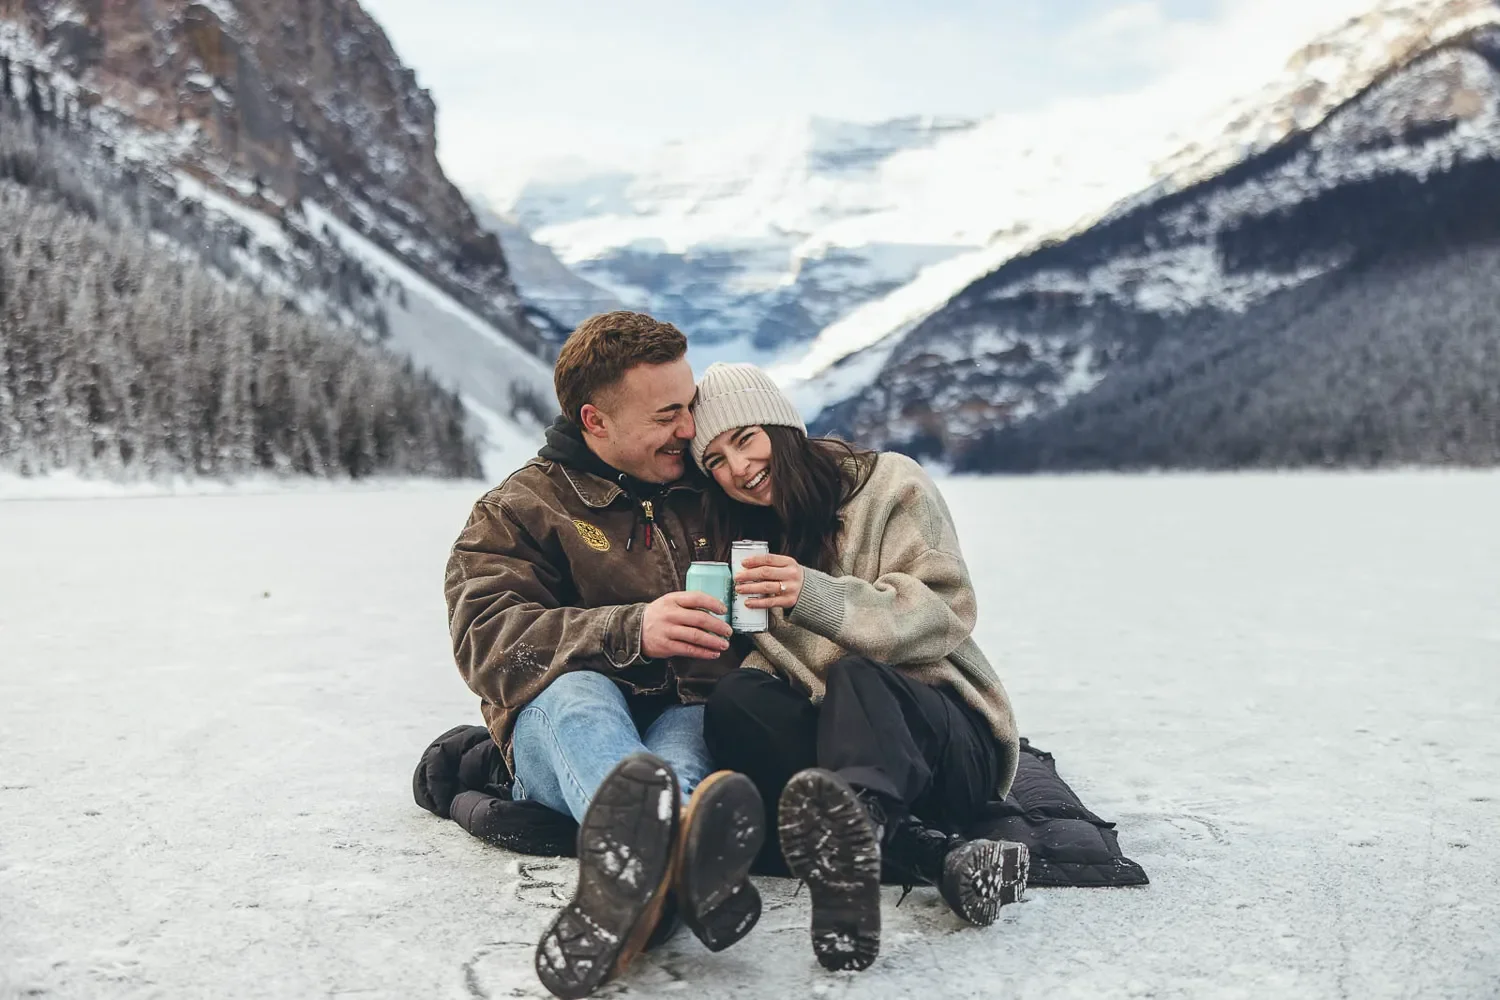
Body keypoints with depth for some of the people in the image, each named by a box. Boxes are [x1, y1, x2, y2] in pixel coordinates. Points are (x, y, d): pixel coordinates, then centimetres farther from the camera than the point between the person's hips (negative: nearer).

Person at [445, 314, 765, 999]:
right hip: (556, 730, -2)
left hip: (696, 717, 3)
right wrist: (630, 629, -24)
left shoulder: (711, 493, 20)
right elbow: (486, 641, -10)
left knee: (691, 727, -34)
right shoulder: (516, 510, 8)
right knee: (577, 689, -37)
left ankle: (633, 876, -68)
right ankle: (675, 868, -69)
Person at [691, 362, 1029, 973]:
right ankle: (937, 854, -43)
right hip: (838, 736, 4)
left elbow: (944, 612, -11)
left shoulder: (890, 484, 1)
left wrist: (817, 596, -25)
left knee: (856, 677, -36)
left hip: (950, 741, -4)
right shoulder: (740, 538, 16)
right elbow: (770, 661, 10)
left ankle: (855, 820, -73)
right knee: (733, 700, -27)